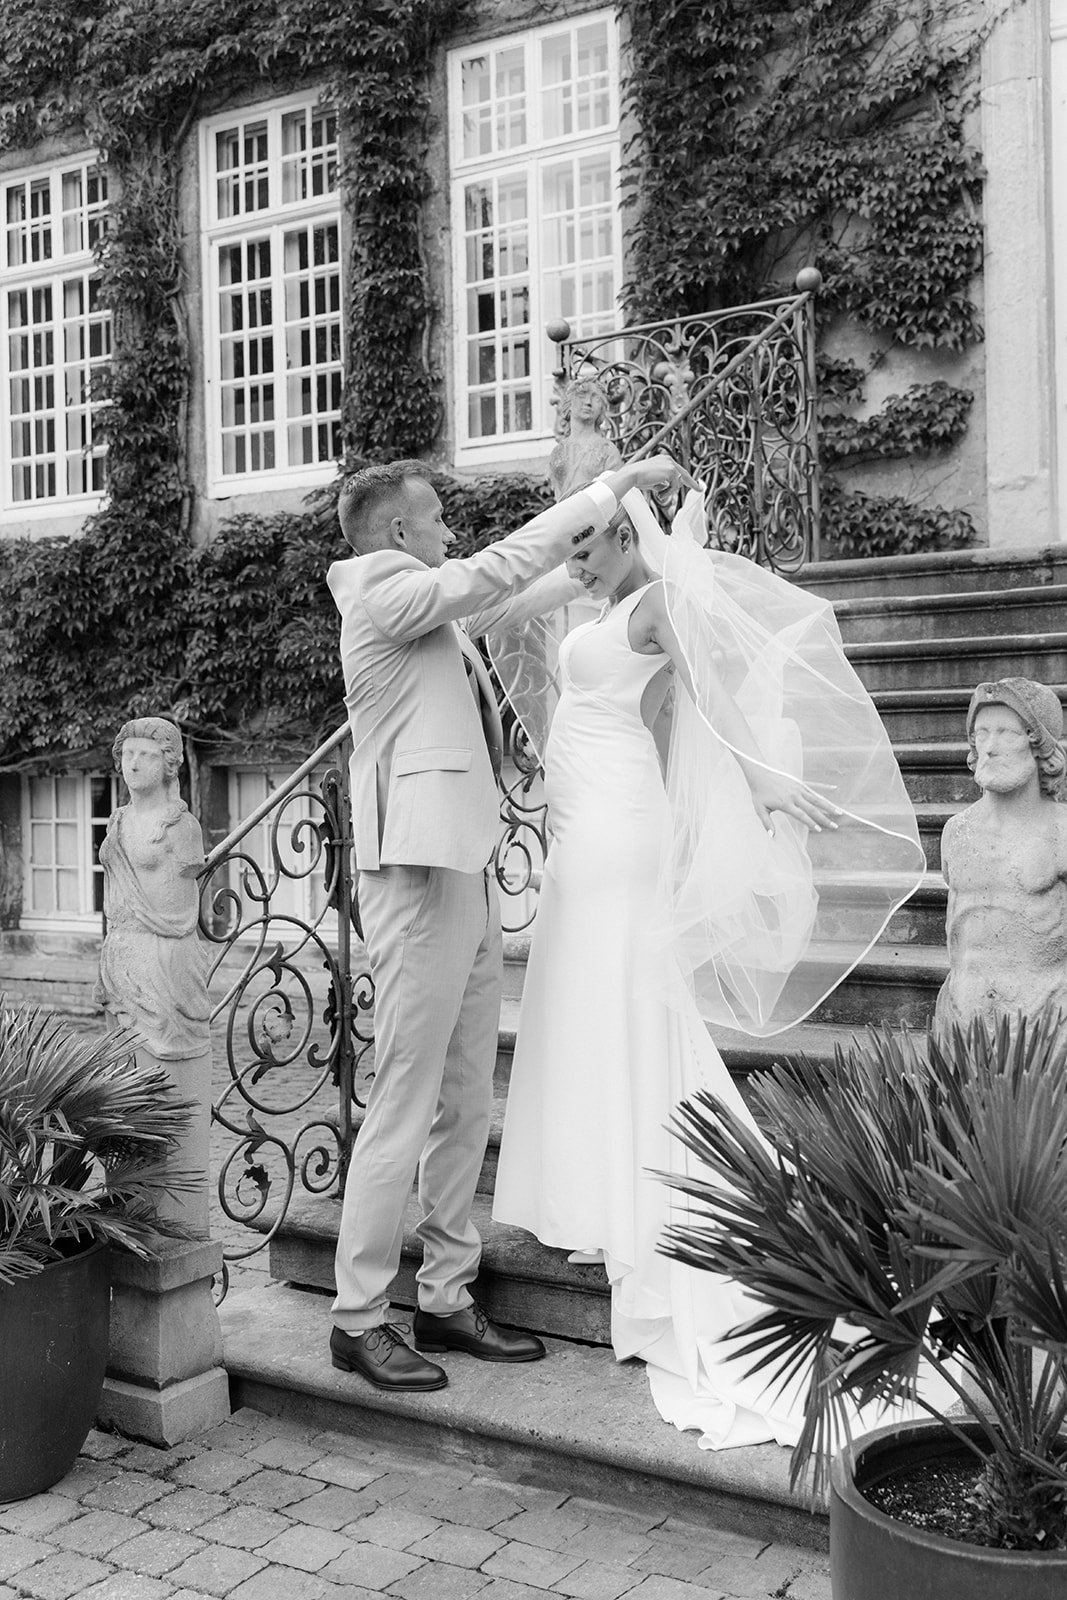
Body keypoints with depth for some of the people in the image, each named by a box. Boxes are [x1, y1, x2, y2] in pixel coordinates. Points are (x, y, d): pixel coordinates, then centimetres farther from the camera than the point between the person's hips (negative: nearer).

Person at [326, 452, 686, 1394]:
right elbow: (500, 570, -13)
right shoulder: (385, 594, -8)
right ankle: (359, 1321, 4)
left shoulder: (419, 605, 20)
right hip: (419, 878, -10)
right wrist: (612, 487, -7)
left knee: (466, 1108, 11)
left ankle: (446, 1300, 20)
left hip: (465, 875, 10)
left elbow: (508, 596, 28)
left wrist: (604, 521, 22)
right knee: (404, 1106, -5)